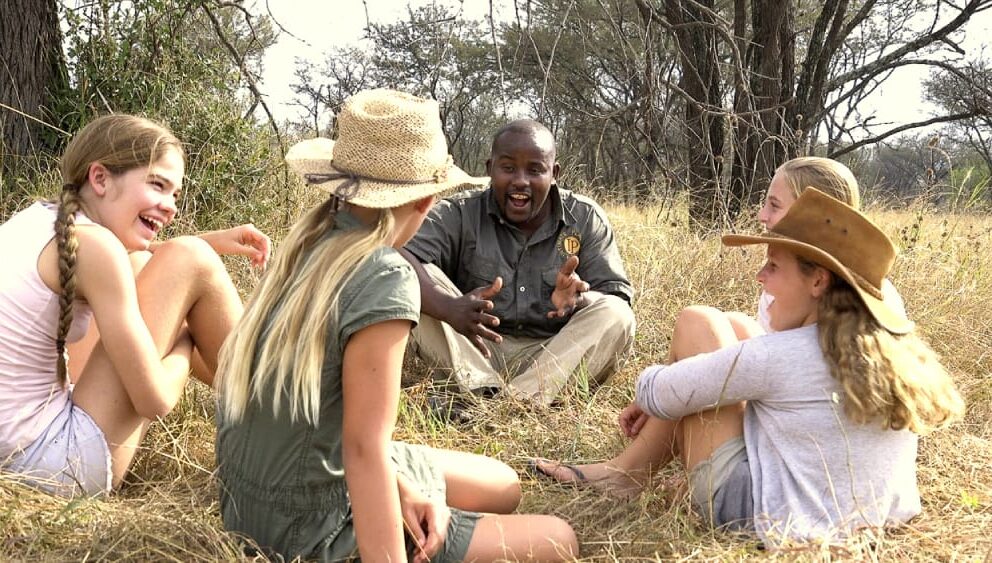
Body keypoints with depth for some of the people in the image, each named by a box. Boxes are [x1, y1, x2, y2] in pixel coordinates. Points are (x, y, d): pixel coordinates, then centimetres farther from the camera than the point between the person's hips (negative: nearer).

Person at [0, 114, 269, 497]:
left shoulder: (42, 219, 7)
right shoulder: (92, 245, -18)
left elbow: (137, 254, 30)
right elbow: (154, 400, -17)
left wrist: (209, 241, 16)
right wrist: (188, 337, 3)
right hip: (64, 465, -9)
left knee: (144, 267, 21)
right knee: (189, 262, -7)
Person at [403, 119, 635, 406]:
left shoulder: (586, 219, 4)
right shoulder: (460, 214, -2)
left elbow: (618, 297, -2)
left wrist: (580, 299, -27)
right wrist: (450, 308, -40)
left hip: (554, 358, 1)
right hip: (473, 354, 0)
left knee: (617, 318, -23)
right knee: (417, 289, -20)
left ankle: (523, 398, -38)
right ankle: (484, 391, -34)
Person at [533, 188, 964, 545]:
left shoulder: (777, 356, -24)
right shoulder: (897, 350, -3)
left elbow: (659, 392, -13)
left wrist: (649, 388, 14)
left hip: (770, 517, -7)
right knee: (734, 329, 13)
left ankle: (627, 472, 14)